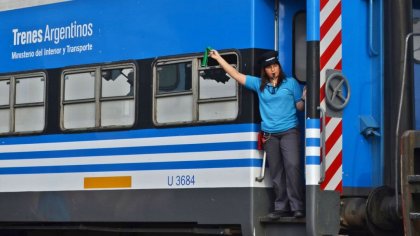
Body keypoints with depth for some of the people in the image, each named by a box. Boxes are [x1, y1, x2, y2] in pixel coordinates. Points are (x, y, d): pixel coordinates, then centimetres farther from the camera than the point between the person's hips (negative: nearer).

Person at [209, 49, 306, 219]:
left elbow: (299, 107, 7)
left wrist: (304, 98, -15)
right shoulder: (259, 84, 12)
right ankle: (281, 207, 7)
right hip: (270, 135, 3)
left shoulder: (290, 83, 6)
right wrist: (218, 58, 12)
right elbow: (236, 75, 13)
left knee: (292, 166, -17)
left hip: (289, 132, -3)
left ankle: (297, 207, -18)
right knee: (276, 172, 3)